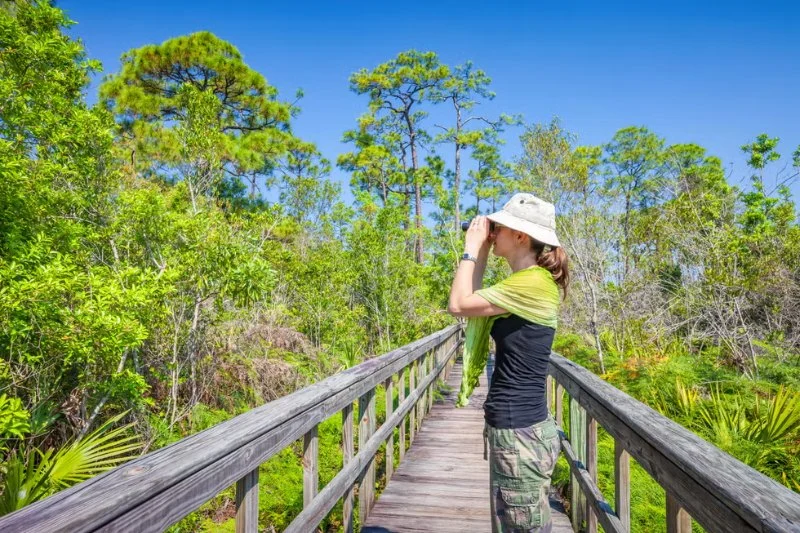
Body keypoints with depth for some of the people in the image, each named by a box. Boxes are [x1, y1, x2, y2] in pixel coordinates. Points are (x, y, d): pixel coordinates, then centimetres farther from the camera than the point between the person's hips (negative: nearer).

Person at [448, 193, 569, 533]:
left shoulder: (534, 283, -20)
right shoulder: (527, 282, 11)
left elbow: (459, 305, -16)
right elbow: (473, 302, 15)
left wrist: (472, 247, -6)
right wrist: (481, 253, 10)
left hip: (520, 432, -10)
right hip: (515, 427, 10)